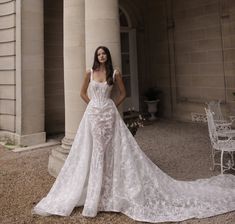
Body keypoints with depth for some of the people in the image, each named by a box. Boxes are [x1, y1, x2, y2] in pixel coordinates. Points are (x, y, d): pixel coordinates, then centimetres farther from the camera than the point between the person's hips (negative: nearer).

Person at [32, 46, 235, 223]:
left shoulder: (115, 73, 2)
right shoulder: (90, 72, 5)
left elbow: (123, 93, 10)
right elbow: (83, 93, 14)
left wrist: (111, 106, 3)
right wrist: (95, 105, 6)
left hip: (109, 114, -1)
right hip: (93, 115, 2)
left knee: (111, 152, 0)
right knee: (92, 153, 5)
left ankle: (110, 193, 15)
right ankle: (93, 195, 20)